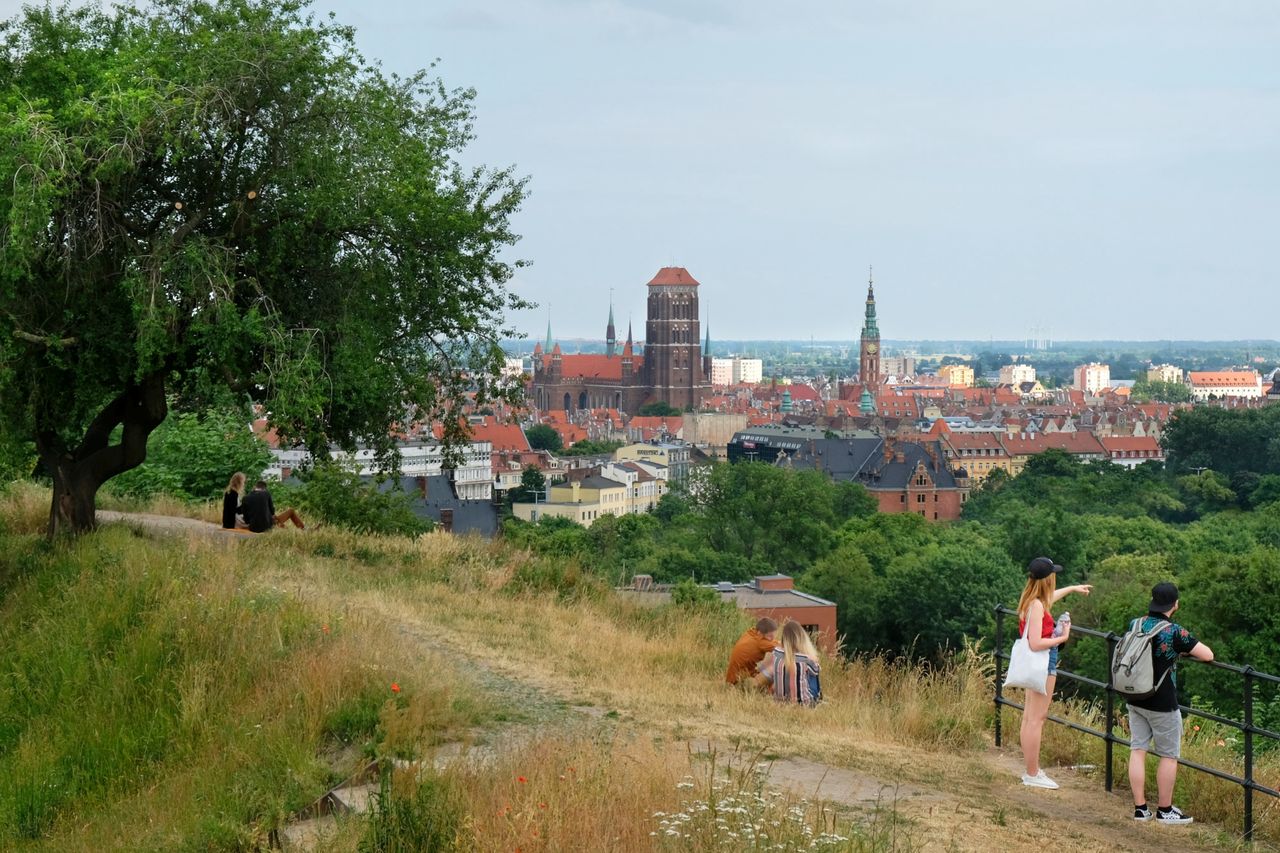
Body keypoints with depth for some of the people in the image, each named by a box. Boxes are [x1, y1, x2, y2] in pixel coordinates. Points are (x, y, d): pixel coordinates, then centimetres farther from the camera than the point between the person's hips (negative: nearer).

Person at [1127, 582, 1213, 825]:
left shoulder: (1135, 625, 0)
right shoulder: (1174, 632, -19)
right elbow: (1208, 655, -14)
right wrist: (1184, 649, 5)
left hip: (1136, 701, 6)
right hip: (1162, 704, -6)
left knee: (1138, 750, 9)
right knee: (1169, 756, 7)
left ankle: (1140, 808, 12)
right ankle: (1165, 810, 13)